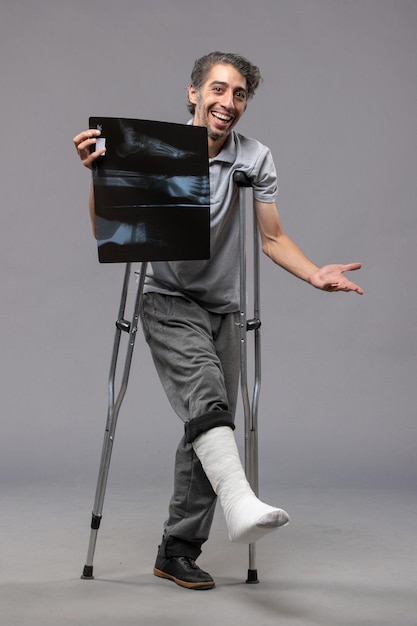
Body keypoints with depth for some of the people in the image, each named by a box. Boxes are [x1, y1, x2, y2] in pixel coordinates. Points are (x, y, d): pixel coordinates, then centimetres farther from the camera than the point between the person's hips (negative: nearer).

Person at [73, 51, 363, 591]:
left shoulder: (255, 160, -2)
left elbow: (271, 238, 3)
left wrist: (315, 275, -15)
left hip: (222, 309, 4)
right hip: (169, 302, -4)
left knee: (208, 427, 5)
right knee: (206, 396, -30)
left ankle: (177, 552, 16)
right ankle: (242, 506, -49)